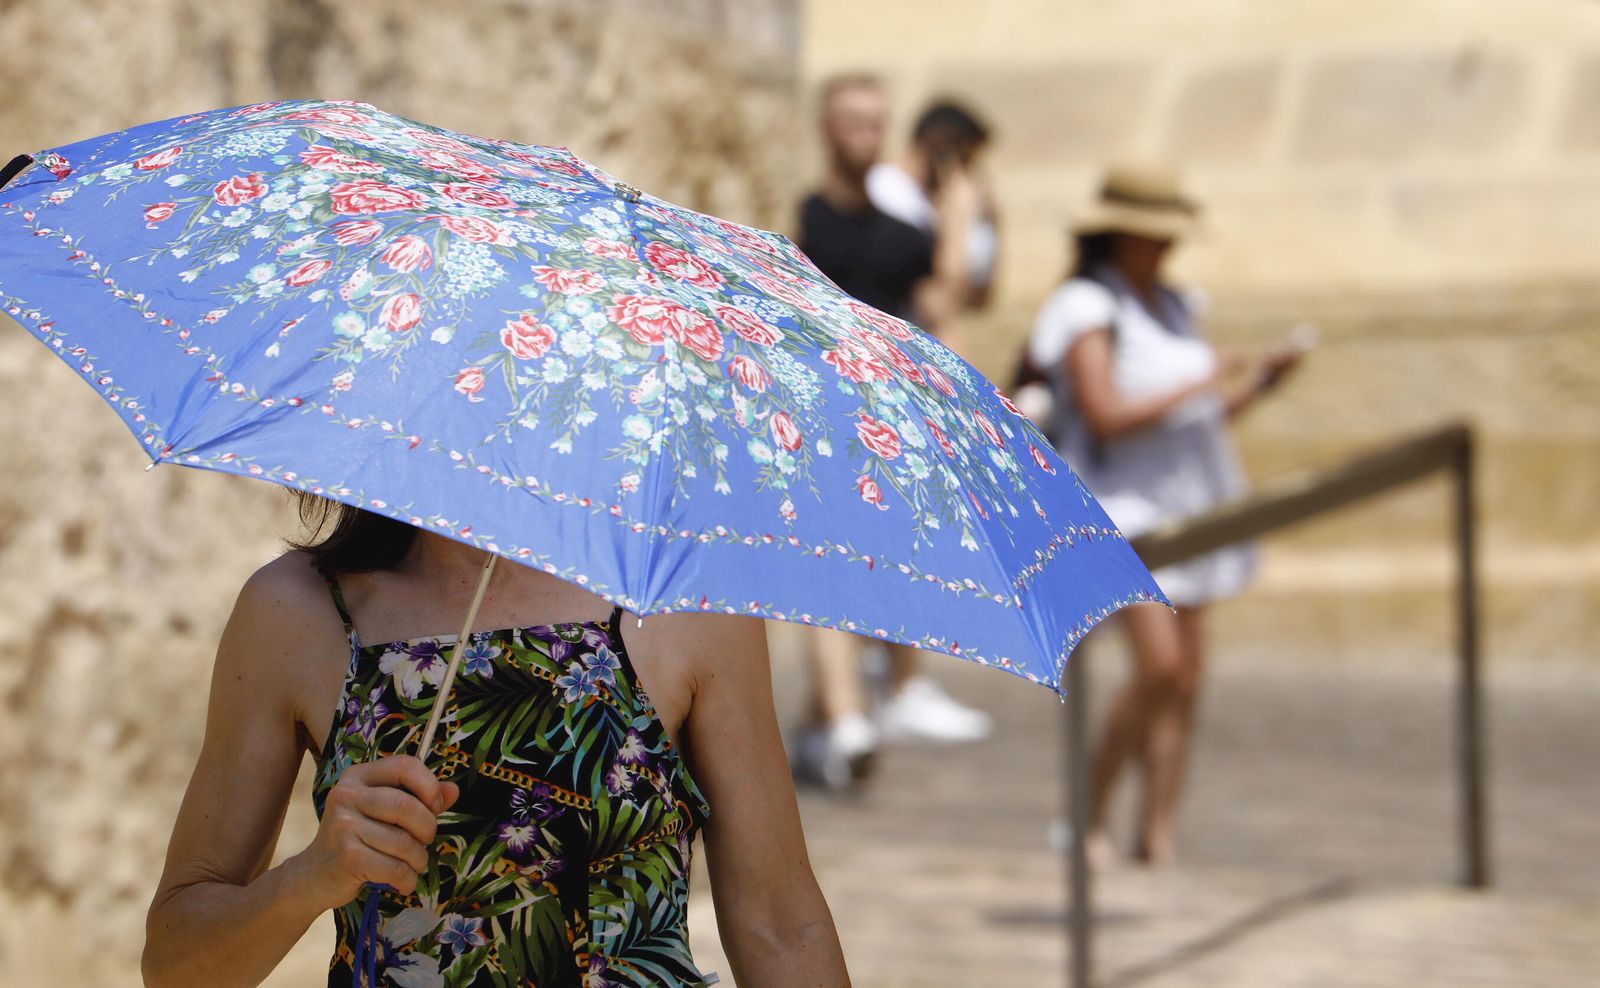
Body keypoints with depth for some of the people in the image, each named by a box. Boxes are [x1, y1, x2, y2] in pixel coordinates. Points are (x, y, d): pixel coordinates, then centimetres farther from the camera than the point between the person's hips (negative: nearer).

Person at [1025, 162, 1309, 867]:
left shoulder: (1173, 307, 18)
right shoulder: (1088, 311, -6)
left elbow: (1207, 415, 19)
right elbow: (1107, 416, -16)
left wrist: (1263, 378, 3)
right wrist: (1197, 386, -17)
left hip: (1188, 504, 8)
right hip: (1119, 502, -8)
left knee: (1187, 676, 1)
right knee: (1159, 663, -18)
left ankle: (1158, 831, 5)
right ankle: (1091, 816, -3)